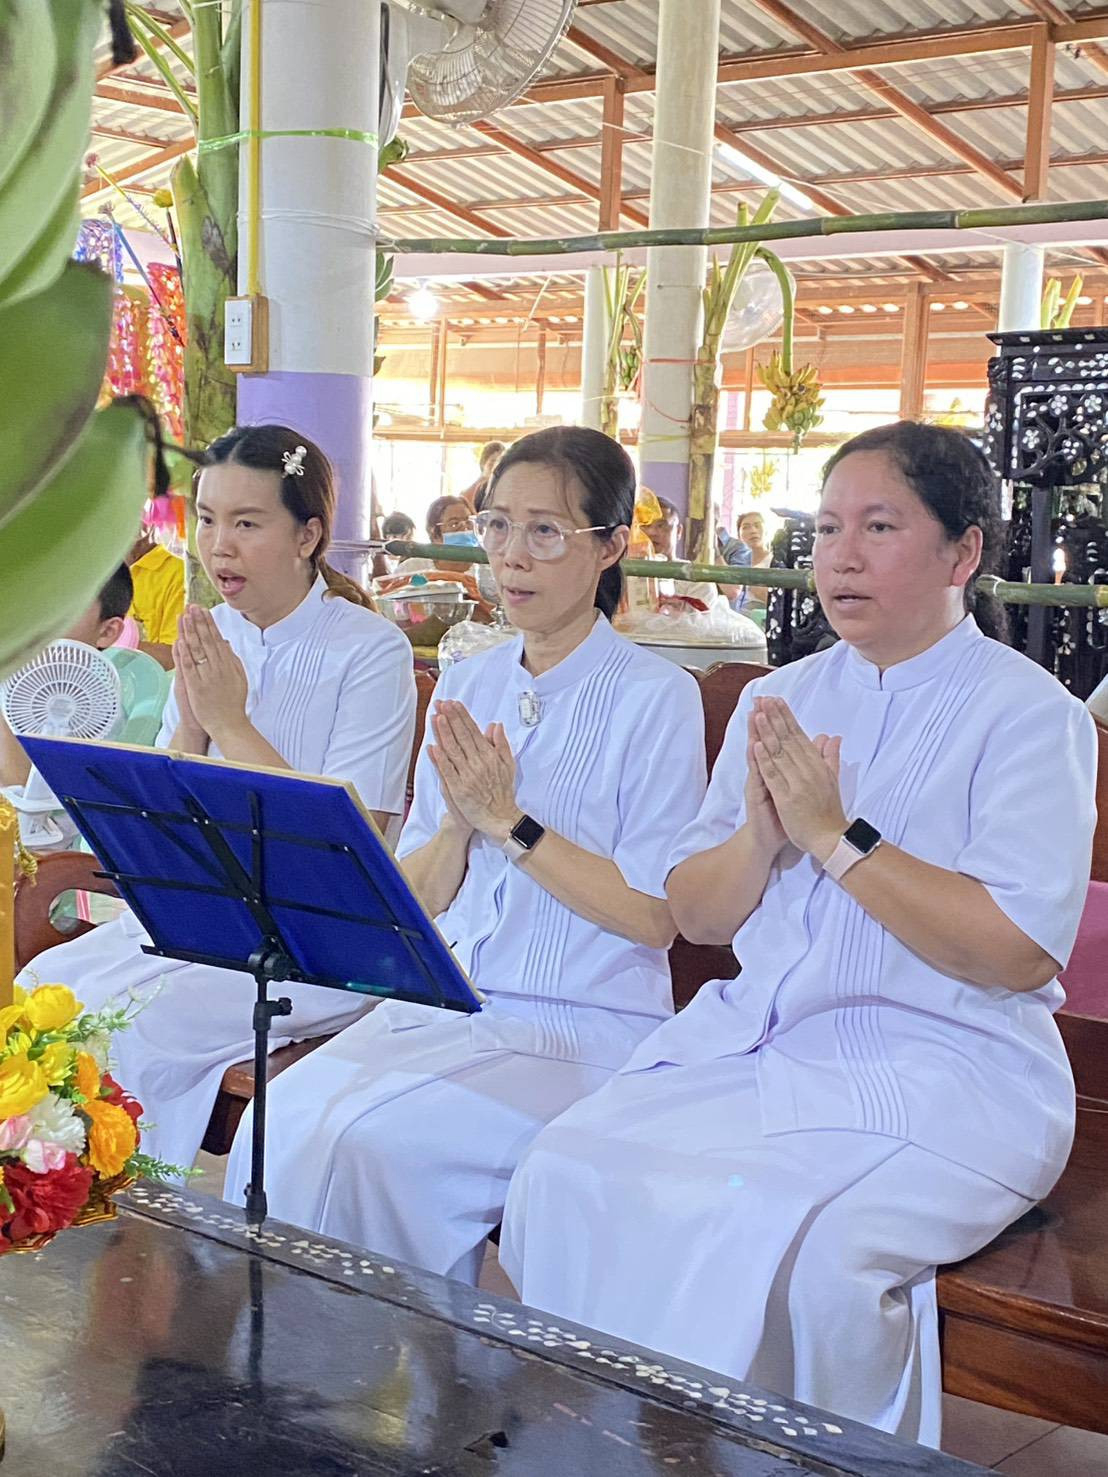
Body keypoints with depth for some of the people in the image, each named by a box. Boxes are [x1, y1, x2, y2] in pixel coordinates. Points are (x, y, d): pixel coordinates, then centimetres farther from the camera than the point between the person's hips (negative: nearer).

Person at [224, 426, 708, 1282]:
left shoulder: (655, 696, -6)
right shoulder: (465, 685, 12)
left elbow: (655, 916, -11)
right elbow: (412, 902, 11)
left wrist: (509, 821, -13)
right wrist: (460, 822, -10)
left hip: (582, 1028, -5)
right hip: (442, 1005, 5)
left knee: (366, 1140, -24)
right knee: (278, 1124, -18)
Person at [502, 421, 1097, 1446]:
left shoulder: (1030, 713, -4)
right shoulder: (778, 700, 14)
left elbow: (1024, 949, -16)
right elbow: (694, 915, 11)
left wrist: (835, 835, -15)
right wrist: (761, 836, -9)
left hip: (941, 1066, -5)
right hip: (750, 1037, 5)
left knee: (796, 1243, -31)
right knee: (569, 1177, -17)